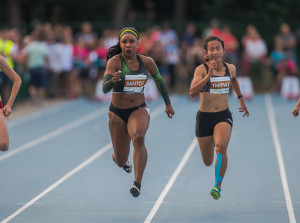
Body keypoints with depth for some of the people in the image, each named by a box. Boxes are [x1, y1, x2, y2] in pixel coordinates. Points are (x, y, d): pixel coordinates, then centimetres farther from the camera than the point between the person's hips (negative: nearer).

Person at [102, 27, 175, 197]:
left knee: (138, 137, -34)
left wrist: (168, 104, 22)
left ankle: (138, 184, -32)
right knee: (121, 161, 7)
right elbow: (105, 88, -26)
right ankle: (118, 158, 48)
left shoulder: (147, 62, -4)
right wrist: (113, 80, -48)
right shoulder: (114, 61, -14)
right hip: (117, 113, -1)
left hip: (139, 110, 1)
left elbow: (159, 80, 15)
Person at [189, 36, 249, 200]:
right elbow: (192, 92, -28)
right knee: (208, 162, 13)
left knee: (221, 147, -30)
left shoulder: (230, 68, 2)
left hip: (224, 116, 1)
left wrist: (241, 99, 31)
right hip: (204, 117, -1)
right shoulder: (201, 69, -12)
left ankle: (218, 186, -18)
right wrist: (209, 75, -35)